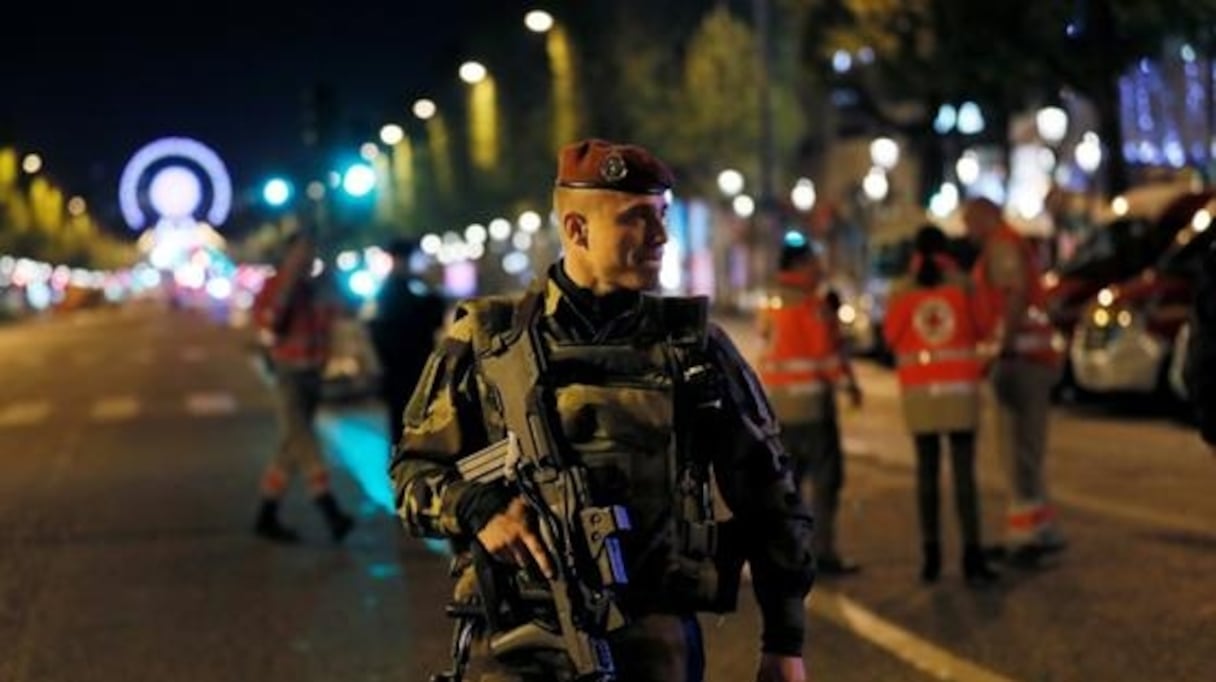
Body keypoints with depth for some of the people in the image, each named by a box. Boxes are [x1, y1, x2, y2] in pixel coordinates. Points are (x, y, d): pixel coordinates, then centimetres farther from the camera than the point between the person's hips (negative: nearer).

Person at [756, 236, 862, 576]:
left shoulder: (772, 303, 13)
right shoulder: (812, 304, -11)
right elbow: (828, 348, -11)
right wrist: (849, 382, 0)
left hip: (776, 401, 8)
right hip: (810, 399, -8)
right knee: (825, 477, -3)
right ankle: (823, 553, -5)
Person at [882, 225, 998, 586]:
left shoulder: (901, 290, -1)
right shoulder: (962, 284, -2)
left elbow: (891, 336, 7)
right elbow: (980, 329, 6)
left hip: (919, 390, 1)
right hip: (960, 388, -1)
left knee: (926, 472, 9)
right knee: (964, 472, -2)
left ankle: (931, 556, 7)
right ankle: (972, 558, -9)